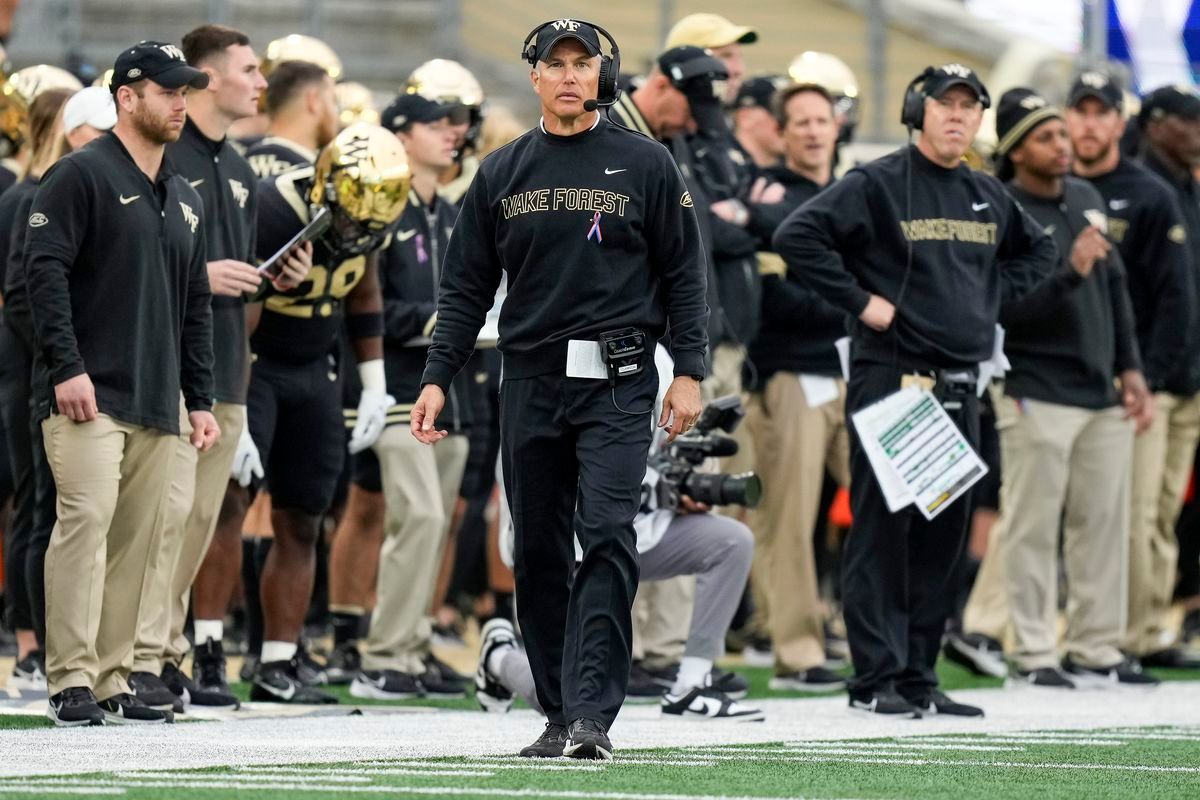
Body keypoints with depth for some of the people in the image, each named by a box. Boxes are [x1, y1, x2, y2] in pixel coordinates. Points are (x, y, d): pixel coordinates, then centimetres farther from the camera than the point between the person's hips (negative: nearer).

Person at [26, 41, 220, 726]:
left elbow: (196, 306, 25)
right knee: (87, 517, -16)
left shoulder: (185, 200, 21)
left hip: (158, 406, 7)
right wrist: (67, 367, -18)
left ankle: (112, 682, 7)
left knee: (138, 539, 3)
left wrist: (201, 399, 19)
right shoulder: (82, 176, -2)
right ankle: (72, 683, -17)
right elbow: (46, 272, -10)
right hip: (89, 396, -7)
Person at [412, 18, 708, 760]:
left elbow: (683, 273, 5)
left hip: (618, 386, -3)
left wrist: (689, 372, -3)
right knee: (540, 552, 5)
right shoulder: (502, 173, 11)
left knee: (607, 538, -15)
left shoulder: (645, 164, 4)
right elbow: (467, 286, 13)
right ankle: (560, 715, 13)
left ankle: (593, 713, -20)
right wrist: (438, 377, 4)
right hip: (531, 384, 3)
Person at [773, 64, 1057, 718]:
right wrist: (858, 299, -15)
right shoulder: (878, 184, -6)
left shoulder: (988, 196, 15)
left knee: (944, 533, 8)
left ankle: (918, 676, 14)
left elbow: (1036, 250, 33)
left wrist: (993, 295, 15)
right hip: (890, 376, -7)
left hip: (960, 386, 7)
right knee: (882, 529, -6)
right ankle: (876, 679, -4)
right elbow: (797, 236, -15)